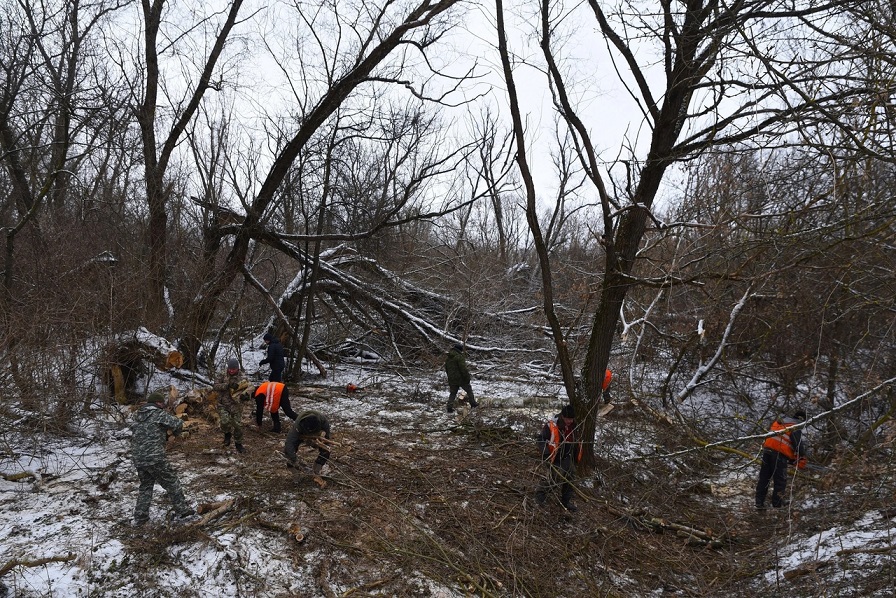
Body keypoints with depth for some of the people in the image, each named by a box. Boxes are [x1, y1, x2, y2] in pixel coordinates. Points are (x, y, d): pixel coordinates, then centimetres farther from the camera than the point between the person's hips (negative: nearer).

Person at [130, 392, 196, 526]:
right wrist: (176, 432, 14)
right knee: (172, 483, 4)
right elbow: (178, 424, -10)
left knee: (145, 486, 22)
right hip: (155, 458, -6)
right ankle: (183, 513, 6)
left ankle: (140, 517, 22)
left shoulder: (137, 415, 14)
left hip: (138, 458, 7)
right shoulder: (159, 414, -5)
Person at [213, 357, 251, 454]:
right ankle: (227, 434, 15)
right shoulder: (223, 376, 1)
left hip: (236, 406, 0)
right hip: (223, 405, 0)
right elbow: (215, 386, -9)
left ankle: (238, 443, 19)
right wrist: (227, 385, -24)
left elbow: (246, 389, -2)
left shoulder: (242, 379, 0)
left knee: (238, 425, 0)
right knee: (225, 422, -19)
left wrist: (245, 395, -27)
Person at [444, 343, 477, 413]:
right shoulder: (459, 357, -17)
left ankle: (450, 408, 3)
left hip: (452, 379, 6)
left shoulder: (448, 358, 9)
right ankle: (473, 403, 18)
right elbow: (463, 369, -20)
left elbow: (446, 369, 18)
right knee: (469, 389, 13)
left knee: (452, 393, 11)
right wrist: (467, 377, -12)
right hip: (460, 378, -6)